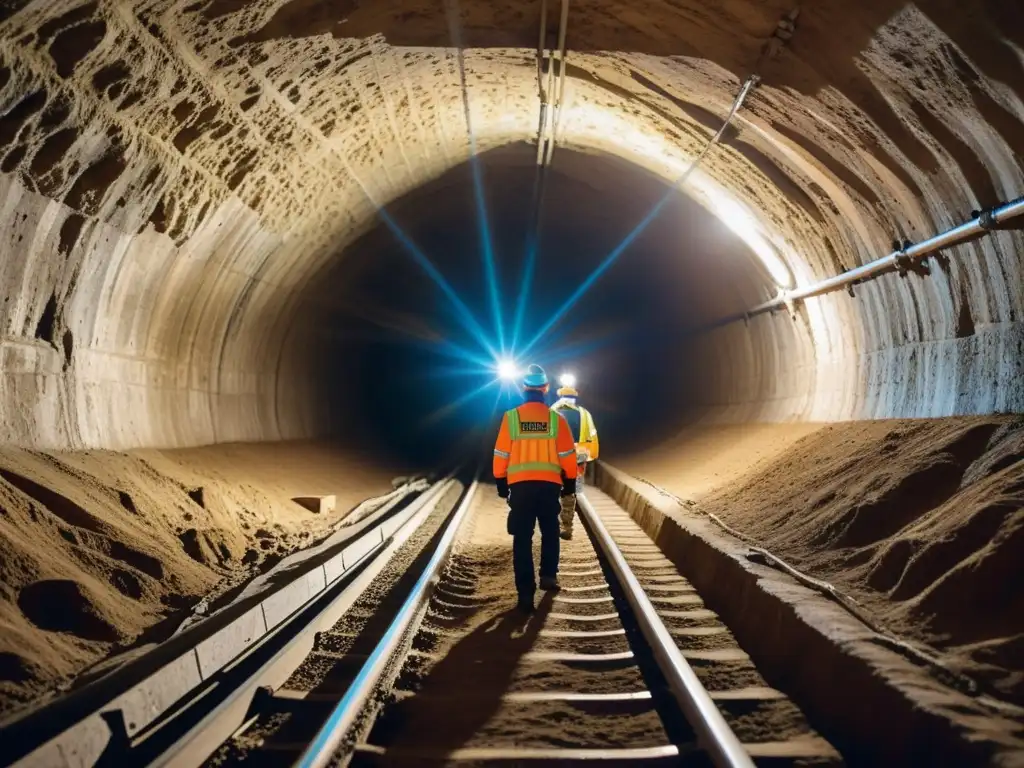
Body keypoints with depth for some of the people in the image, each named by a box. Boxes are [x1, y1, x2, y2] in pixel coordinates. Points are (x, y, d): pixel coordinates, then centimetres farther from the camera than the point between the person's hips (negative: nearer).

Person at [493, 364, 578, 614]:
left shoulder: (511, 417, -3)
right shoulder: (556, 419, -2)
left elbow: (501, 454, 1)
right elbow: (567, 455, 2)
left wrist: (501, 481, 12)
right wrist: (570, 481, 15)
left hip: (520, 485, 0)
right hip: (549, 485, 1)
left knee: (522, 539, 3)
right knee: (550, 532, 24)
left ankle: (525, 593, -1)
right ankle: (549, 576, 21)